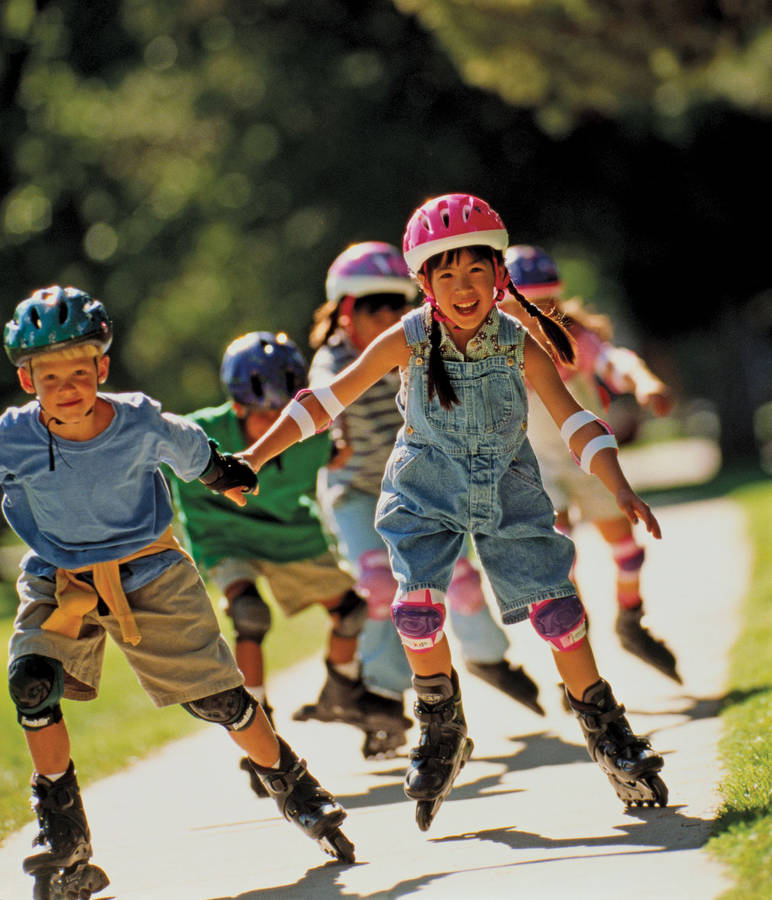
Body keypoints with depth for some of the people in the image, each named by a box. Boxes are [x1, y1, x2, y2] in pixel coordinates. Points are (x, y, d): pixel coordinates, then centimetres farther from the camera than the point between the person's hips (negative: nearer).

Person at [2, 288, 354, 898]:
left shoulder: (142, 426, -20)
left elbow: (195, 455, 3)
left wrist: (226, 474, 20)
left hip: (150, 577, 0)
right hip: (58, 584, 1)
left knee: (218, 698, 1)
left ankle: (295, 788, 27)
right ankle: (63, 836, -9)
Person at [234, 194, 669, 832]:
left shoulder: (519, 347, -15)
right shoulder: (407, 341, -15)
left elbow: (575, 422, -13)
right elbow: (328, 400, -8)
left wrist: (621, 491, -25)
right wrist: (257, 455, -12)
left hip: (507, 490, 0)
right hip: (428, 491, 0)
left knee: (555, 607, -10)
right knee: (418, 607, -20)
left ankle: (607, 733, 9)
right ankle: (443, 733, 5)